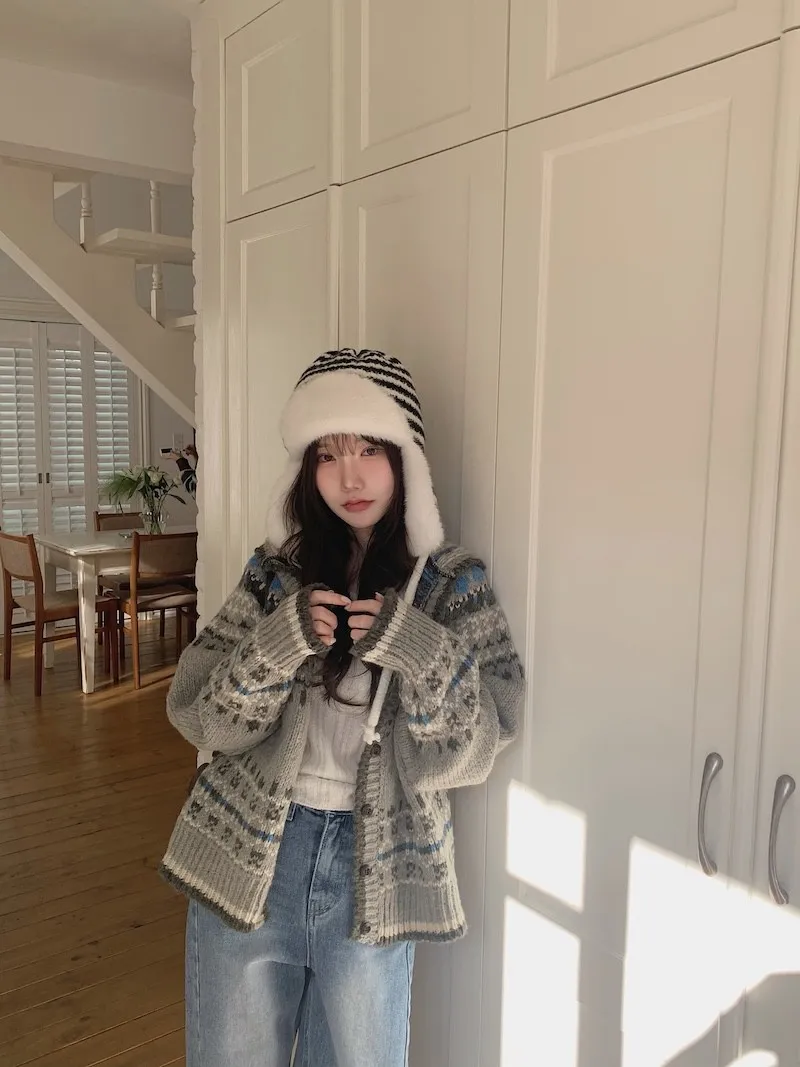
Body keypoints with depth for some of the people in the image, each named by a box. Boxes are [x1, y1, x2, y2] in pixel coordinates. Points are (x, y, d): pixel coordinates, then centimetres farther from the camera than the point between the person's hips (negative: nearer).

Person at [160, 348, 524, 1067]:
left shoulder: (452, 585, -5)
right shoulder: (277, 572, -2)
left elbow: (469, 754, -9)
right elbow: (203, 718, -5)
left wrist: (420, 651, -25)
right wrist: (280, 643, -22)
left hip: (374, 872, -1)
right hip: (248, 856, 2)